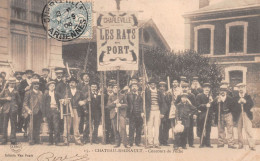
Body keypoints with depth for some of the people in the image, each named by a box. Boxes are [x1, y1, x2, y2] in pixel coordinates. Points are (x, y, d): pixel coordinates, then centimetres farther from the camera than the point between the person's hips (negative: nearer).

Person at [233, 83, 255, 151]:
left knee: (248, 130, -11)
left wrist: (245, 101, -18)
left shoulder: (248, 96, 11)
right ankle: (240, 144, 14)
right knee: (239, 130, 4)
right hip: (238, 115, 2)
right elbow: (233, 106, -1)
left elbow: (252, 104, -3)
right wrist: (238, 102, -17)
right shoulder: (236, 98, 12)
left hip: (246, 115, -2)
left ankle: (252, 145, -12)